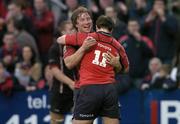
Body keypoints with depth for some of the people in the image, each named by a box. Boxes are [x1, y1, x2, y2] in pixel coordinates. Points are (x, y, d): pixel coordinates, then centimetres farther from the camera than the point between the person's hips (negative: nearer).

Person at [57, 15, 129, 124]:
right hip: (110, 89, 3)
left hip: (89, 88, -3)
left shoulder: (87, 37, 4)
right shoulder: (117, 46, 14)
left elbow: (60, 40, 18)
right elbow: (126, 68, 29)